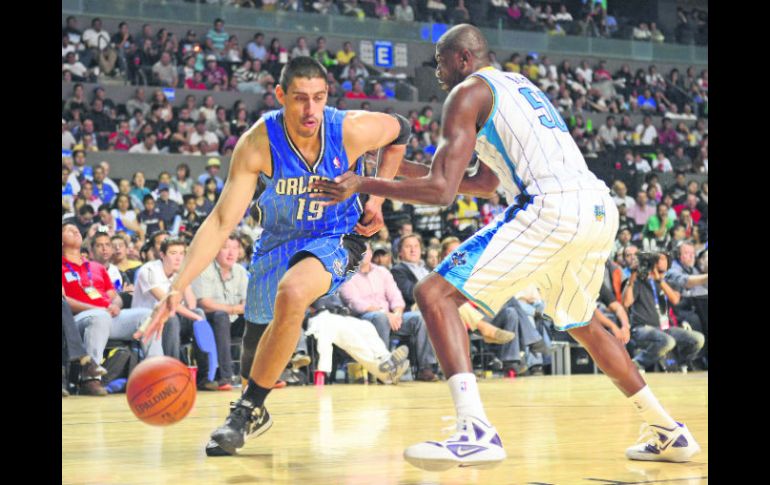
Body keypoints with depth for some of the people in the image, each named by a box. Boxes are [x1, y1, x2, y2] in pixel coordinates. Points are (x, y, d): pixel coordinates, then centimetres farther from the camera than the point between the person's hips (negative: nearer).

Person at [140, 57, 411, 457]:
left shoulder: (353, 130, -25)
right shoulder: (258, 144, -25)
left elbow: (400, 130, 0)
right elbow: (221, 222, -25)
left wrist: (377, 197, -6)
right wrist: (177, 288, -34)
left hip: (336, 239, -3)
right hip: (279, 240, 3)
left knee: (291, 293, -34)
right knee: (255, 340, 15)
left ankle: (248, 408, -18)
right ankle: (255, 412, 50)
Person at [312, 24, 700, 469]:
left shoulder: (469, 92, 4)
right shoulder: (519, 85, 30)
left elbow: (442, 191, -5)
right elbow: (486, 183, 36)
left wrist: (362, 185, 3)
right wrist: (411, 169, 36)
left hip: (552, 209, -9)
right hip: (602, 210, 9)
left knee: (435, 294, -7)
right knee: (580, 322, 32)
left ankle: (477, 431, -22)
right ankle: (669, 431, 34)